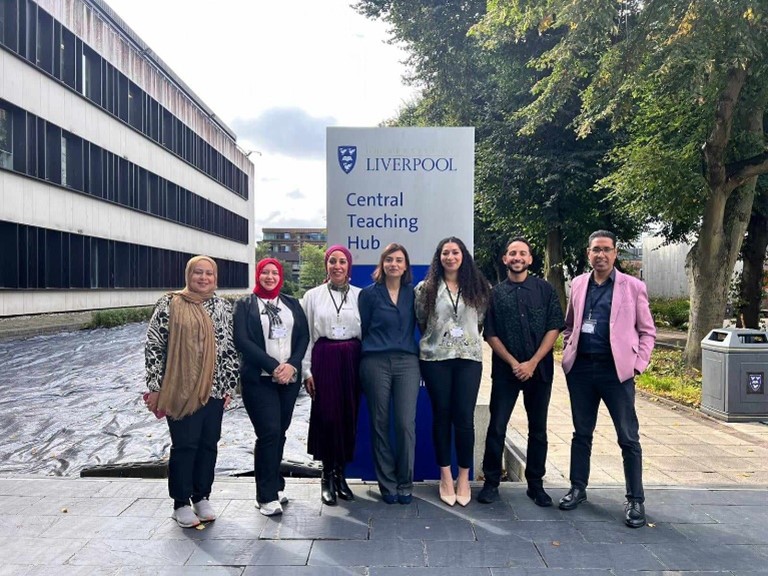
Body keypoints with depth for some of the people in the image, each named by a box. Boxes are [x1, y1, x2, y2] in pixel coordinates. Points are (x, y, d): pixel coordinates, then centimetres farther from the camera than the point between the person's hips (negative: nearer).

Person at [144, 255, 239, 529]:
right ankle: (181, 503, 19)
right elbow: (154, 345, -5)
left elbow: (231, 348, 8)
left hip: (214, 389, 4)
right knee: (184, 445, 2)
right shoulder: (169, 304, -4)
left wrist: (229, 384, 5)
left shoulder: (223, 307, 7)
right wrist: (155, 388, -7)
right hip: (180, 390, -4)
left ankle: (201, 497, 27)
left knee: (209, 444, 10)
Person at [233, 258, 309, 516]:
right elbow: (242, 341, -7)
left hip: (290, 378, 4)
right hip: (259, 379, -3)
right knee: (269, 433, -8)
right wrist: (274, 366, -14)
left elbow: (304, 336, 7)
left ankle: (274, 485, 24)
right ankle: (267, 496, 2)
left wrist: (292, 365, -9)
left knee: (280, 433, 9)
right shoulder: (245, 305, 4)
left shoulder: (292, 303, 13)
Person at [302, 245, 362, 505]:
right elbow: (305, 335, 4)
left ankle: (340, 474, 21)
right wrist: (306, 370, -1)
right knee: (326, 416, -3)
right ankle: (327, 476, 14)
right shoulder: (313, 296, 5)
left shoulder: (360, 295, 6)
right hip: (324, 360, -1)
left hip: (352, 361, 1)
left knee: (348, 417, 5)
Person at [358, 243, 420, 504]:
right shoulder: (369, 293, 4)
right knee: (380, 424, 4)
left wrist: (423, 356, 7)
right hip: (375, 363, -1)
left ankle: (405, 483, 14)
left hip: (407, 362, 1)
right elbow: (361, 329, 7)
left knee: (406, 424, -3)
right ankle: (387, 484, 18)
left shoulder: (413, 293, 10)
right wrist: (370, 352, 7)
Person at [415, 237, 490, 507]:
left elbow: (481, 320, 15)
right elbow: (421, 322, 10)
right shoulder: (425, 288, 2)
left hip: (469, 358, 1)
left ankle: (464, 478, 15)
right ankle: (446, 477, 18)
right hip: (435, 359, 0)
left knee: (464, 418, 0)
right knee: (441, 416, 5)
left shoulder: (477, 288, 7)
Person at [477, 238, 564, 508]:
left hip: (539, 369, 1)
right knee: (497, 427, 0)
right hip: (505, 370, -1)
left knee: (538, 429, 10)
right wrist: (513, 363, -10)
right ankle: (491, 482, 14)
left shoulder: (544, 289, 3)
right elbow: (491, 334, 0)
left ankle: (535, 483, 23)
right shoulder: (496, 293, 3)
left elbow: (554, 328, -2)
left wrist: (532, 363, -11)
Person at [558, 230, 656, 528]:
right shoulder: (578, 284, 9)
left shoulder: (633, 286, -1)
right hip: (581, 369, 3)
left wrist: (637, 365, -6)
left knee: (628, 437, 3)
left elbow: (647, 331, 3)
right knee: (581, 433, 14)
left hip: (616, 369, -3)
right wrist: (568, 353, 6)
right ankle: (578, 488, 27)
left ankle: (635, 500, 16)